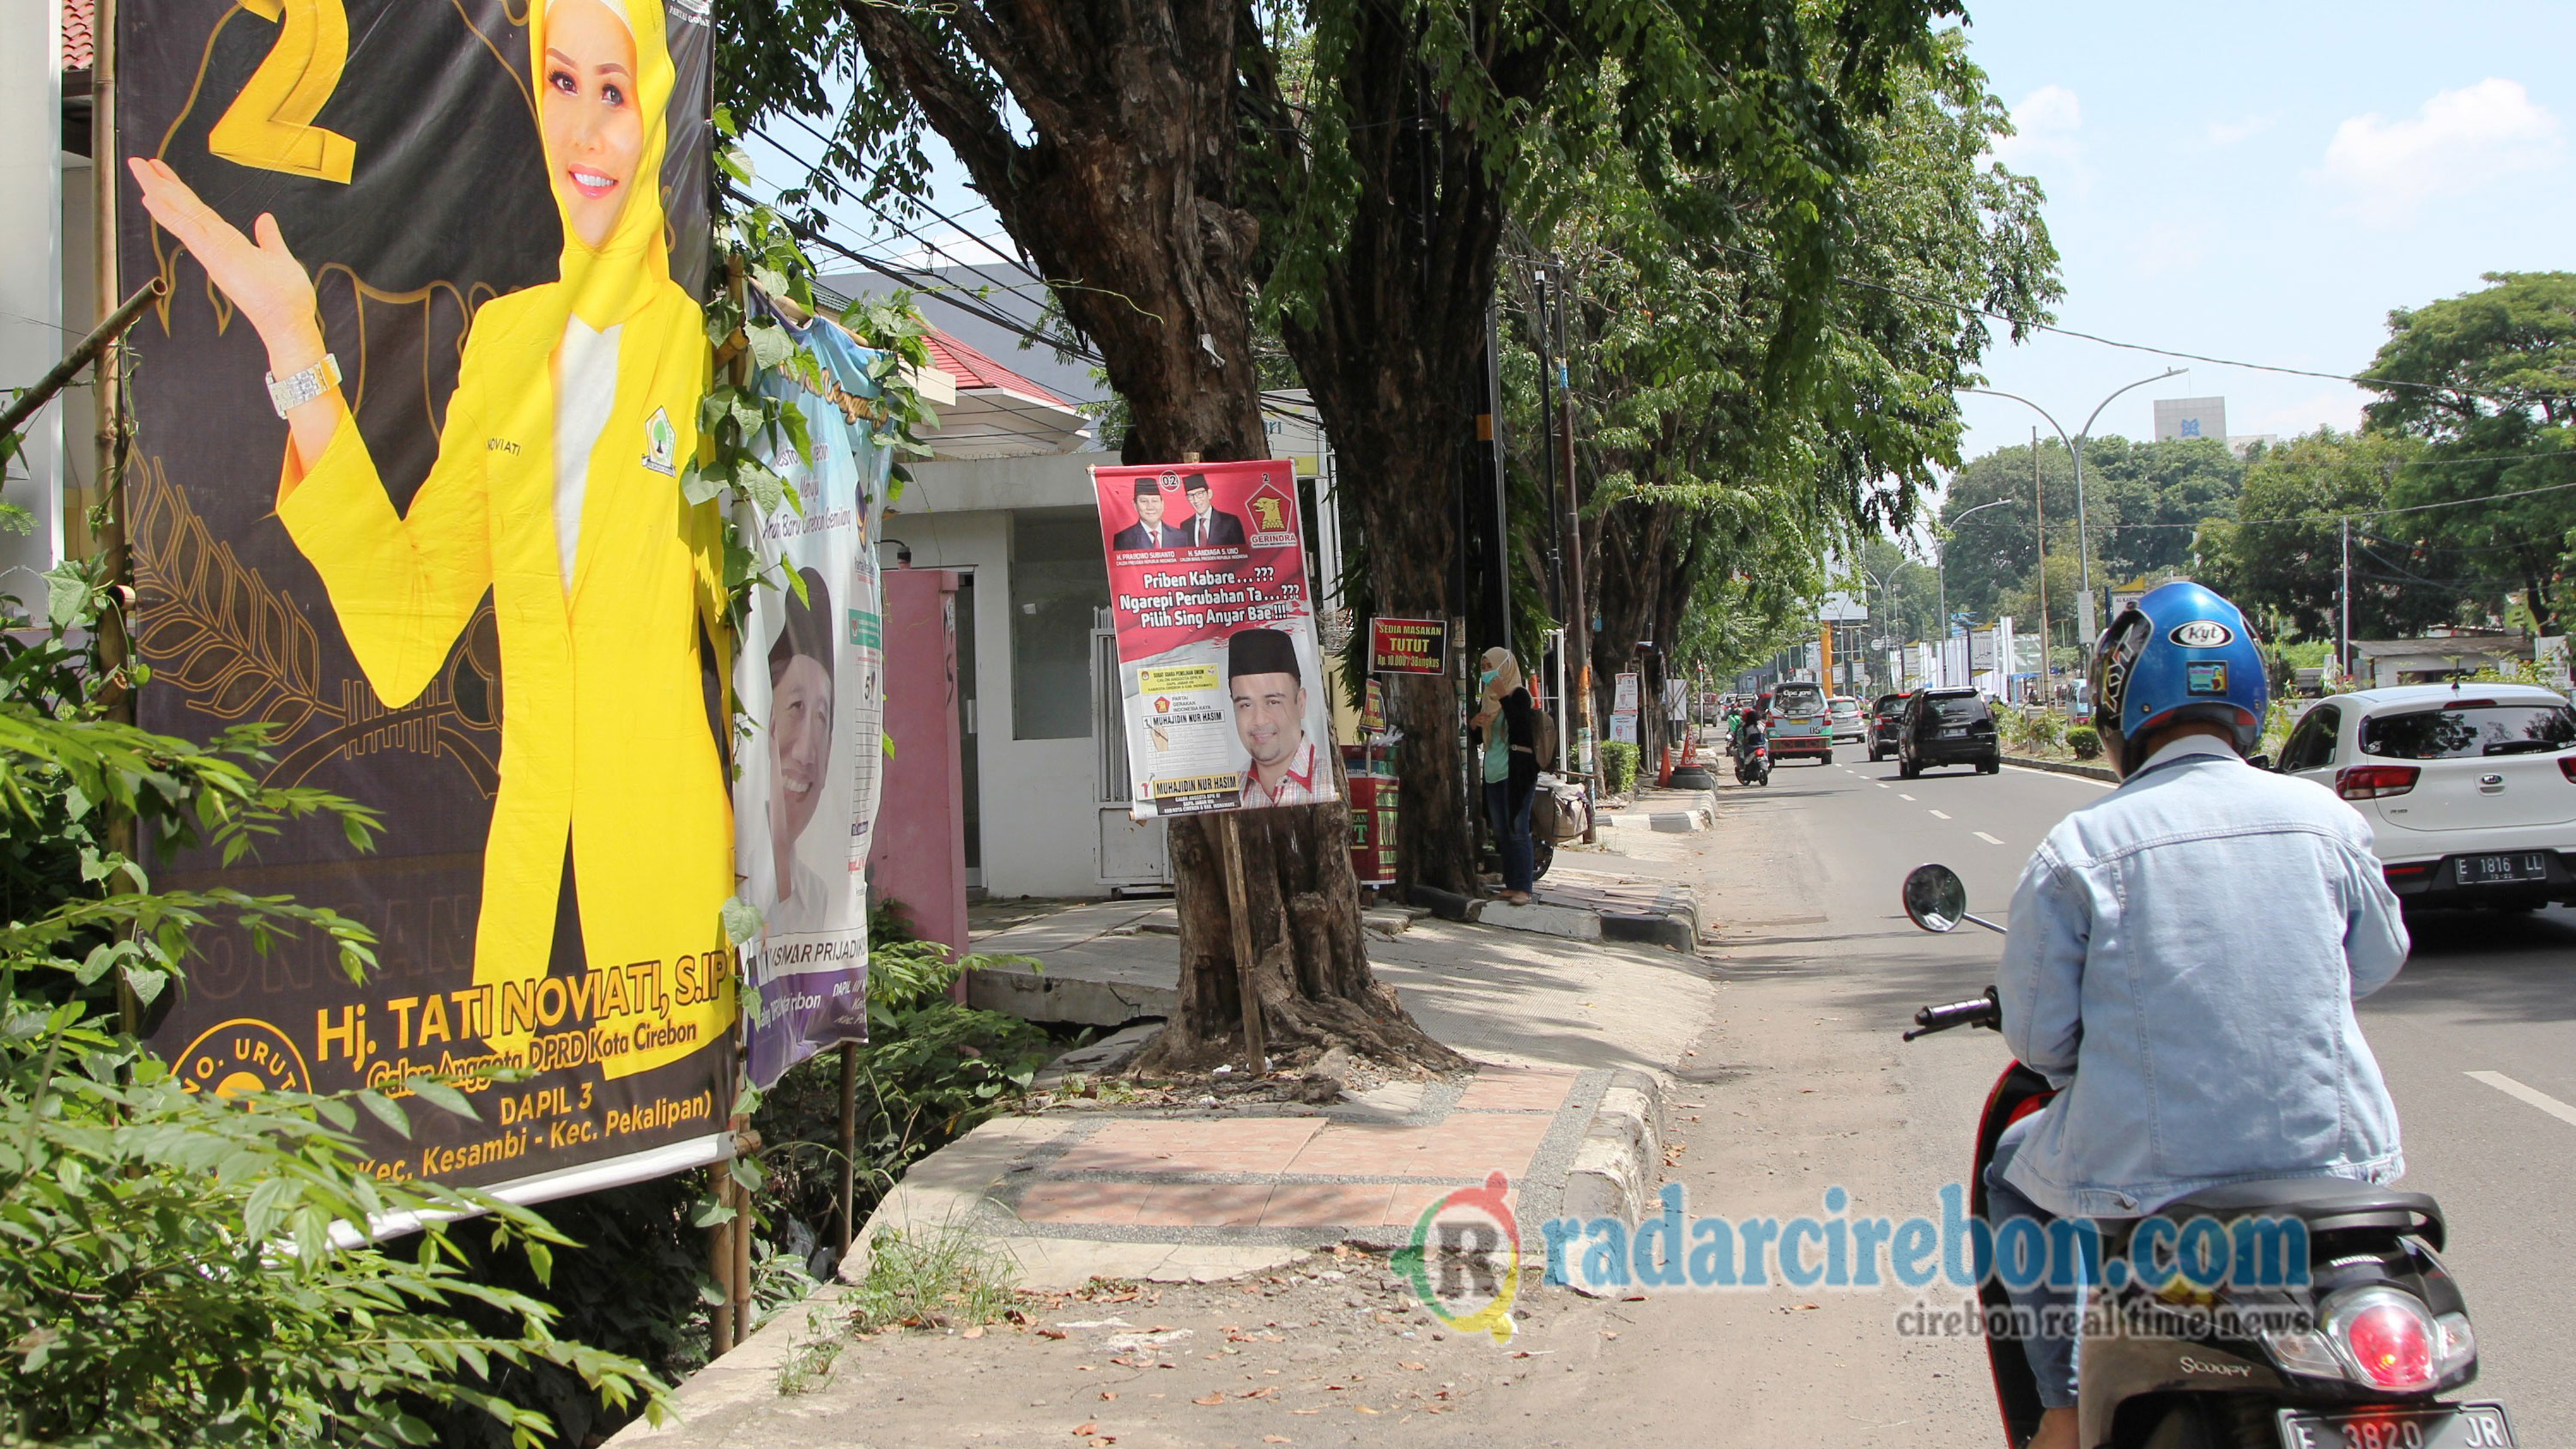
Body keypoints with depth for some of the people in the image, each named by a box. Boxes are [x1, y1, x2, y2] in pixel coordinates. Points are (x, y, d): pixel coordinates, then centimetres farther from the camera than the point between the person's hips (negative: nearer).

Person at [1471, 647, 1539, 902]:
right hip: (1493, 772, 8)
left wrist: (1504, 697, -24)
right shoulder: (1487, 697, 17)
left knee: (1517, 830, -11)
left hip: (1516, 770, -8)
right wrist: (1476, 723, 1)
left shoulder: (1518, 694, -6)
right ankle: (1511, 885, 14)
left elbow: (1522, 726, -22)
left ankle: (1523, 888, -11)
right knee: (1501, 832, 9)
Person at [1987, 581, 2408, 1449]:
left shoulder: (2077, 848, -9)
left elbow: (2036, 1035, -5)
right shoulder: (2323, 817, 0)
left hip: (2146, 1176, -2)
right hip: (2329, 1165, 3)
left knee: (2017, 1175, 27)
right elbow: (2378, 961, 16)